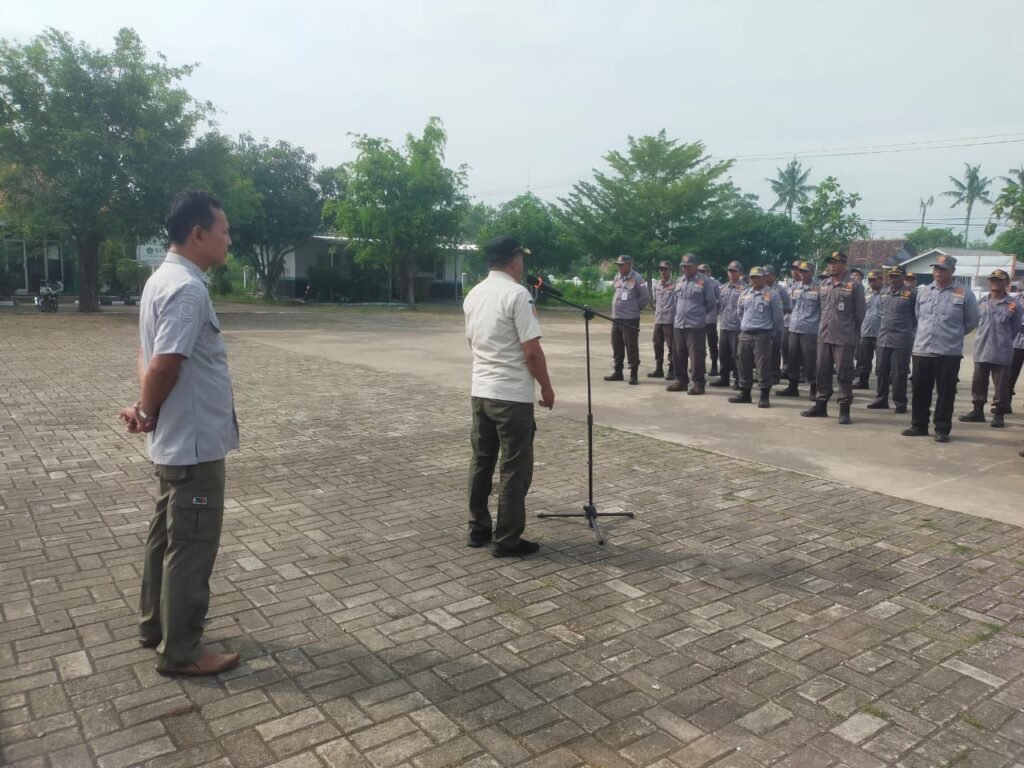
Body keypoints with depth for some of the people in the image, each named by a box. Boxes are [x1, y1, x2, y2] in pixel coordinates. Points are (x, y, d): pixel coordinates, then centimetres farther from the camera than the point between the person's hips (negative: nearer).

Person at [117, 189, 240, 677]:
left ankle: (155, 624, 35)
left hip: (177, 440, 10)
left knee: (167, 534, 20)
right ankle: (181, 651, 13)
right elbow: (164, 366, -26)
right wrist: (147, 412, -9)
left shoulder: (163, 280, 11)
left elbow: (149, 357, 14)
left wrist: (146, 409, 1)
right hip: (196, 442, -10)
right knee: (192, 544, 1)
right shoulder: (187, 289, -22)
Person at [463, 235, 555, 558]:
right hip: (513, 395, -8)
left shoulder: (473, 295, 8)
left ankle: (478, 530, 24)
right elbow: (532, 351, -16)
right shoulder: (517, 294, -15)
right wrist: (546, 387, -5)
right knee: (515, 469, 1)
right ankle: (506, 540, 7)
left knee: (481, 462, 15)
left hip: (480, 390, 8)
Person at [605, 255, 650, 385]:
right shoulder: (617, 278, 11)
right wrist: (618, 307, 15)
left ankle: (633, 375, 3)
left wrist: (635, 308, -3)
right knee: (617, 346, 12)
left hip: (630, 319, -7)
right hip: (616, 318, 7)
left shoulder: (636, 278, -10)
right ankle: (618, 372, 23)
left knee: (631, 347, -4)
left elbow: (646, 297, -9)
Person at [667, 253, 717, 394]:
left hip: (696, 326, -6)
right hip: (678, 325, 6)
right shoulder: (679, 281, 13)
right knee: (678, 355, 11)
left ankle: (699, 384, 4)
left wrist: (700, 314, 5)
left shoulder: (703, 282, -5)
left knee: (697, 356, -4)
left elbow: (711, 304, -1)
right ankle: (681, 381, 23)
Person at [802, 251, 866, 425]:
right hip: (823, 336, 6)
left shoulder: (854, 285, -6)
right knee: (823, 372, 11)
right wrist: (823, 327, 16)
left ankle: (844, 409, 6)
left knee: (844, 374, -1)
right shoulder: (824, 284, 11)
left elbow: (859, 314, -2)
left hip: (844, 338, -6)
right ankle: (820, 405, 21)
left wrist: (852, 333, 2)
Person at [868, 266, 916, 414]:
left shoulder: (911, 293, -7)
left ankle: (900, 403, 7)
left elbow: (917, 315, 0)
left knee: (899, 373, -2)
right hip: (883, 339, 6)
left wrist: (908, 328, 5)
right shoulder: (883, 292, 11)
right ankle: (881, 399, 22)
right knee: (882, 370, 11)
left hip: (901, 340, -6)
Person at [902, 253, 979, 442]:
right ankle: (919, 425, 19)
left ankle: (942, 429, 10)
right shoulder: (923, 291, 9)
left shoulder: (964, 294, -3)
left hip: (949, 352, -4)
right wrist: (927, 333, 14)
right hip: (921, 350, 4)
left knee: (945, 393, 1)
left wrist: (953, 334, 7)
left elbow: (971, 322, 5)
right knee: (919, 390, 8)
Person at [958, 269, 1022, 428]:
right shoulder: (982, 302, 9)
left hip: (1001, 353, -4)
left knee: (1001, 385, 1)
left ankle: (998, 414, 10)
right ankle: (978, 411, 20)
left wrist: (1003, 342, 6)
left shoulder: (1013, 304, -3)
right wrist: (984, 339, 11)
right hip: (981, 351, 4)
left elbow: (1015, 329, 3)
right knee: (978, 383, 10)